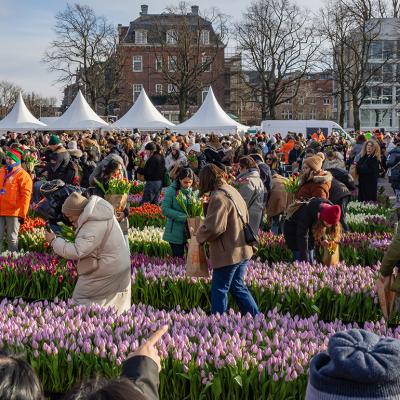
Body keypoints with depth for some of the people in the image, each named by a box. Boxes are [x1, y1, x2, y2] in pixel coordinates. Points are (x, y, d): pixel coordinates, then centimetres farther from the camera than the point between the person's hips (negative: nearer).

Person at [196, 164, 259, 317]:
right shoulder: (232, 191, 8)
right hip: (242, 250, 9)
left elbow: (214, 227, -25)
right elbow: (245, 218, 18)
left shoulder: (218, 197, -20)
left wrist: (200, 236, -7)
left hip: (228, 253, -9)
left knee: (219, 290, 3)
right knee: (237, 286, 20)